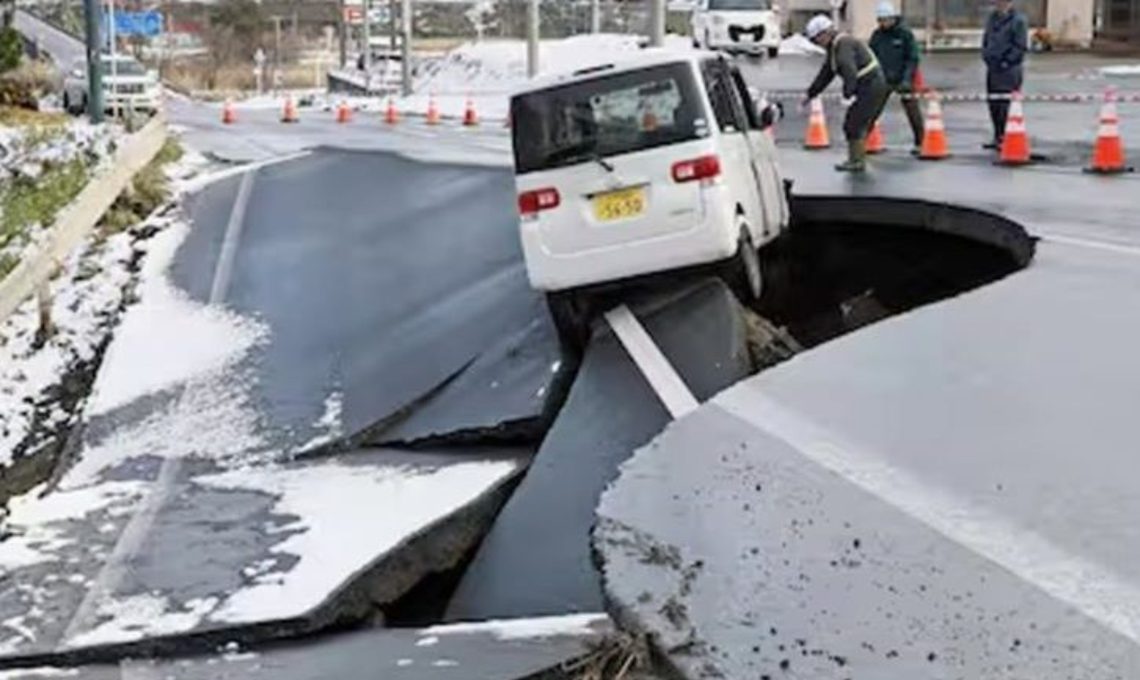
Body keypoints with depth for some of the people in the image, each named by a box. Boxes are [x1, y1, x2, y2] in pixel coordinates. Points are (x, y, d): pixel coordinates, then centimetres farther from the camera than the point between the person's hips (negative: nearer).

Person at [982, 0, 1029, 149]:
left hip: (1009, 69, -7)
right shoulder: (992, 18, 15)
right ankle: (998, 138, 19)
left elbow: (1021, 47, -11)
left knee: (1006, 104, -11)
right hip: (993, 68, 7)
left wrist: (1006, 62, -13)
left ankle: (1005, 138, -7)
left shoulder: (1018, 20, -8)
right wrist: (986, 56, 9)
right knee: (994, 103, 10)